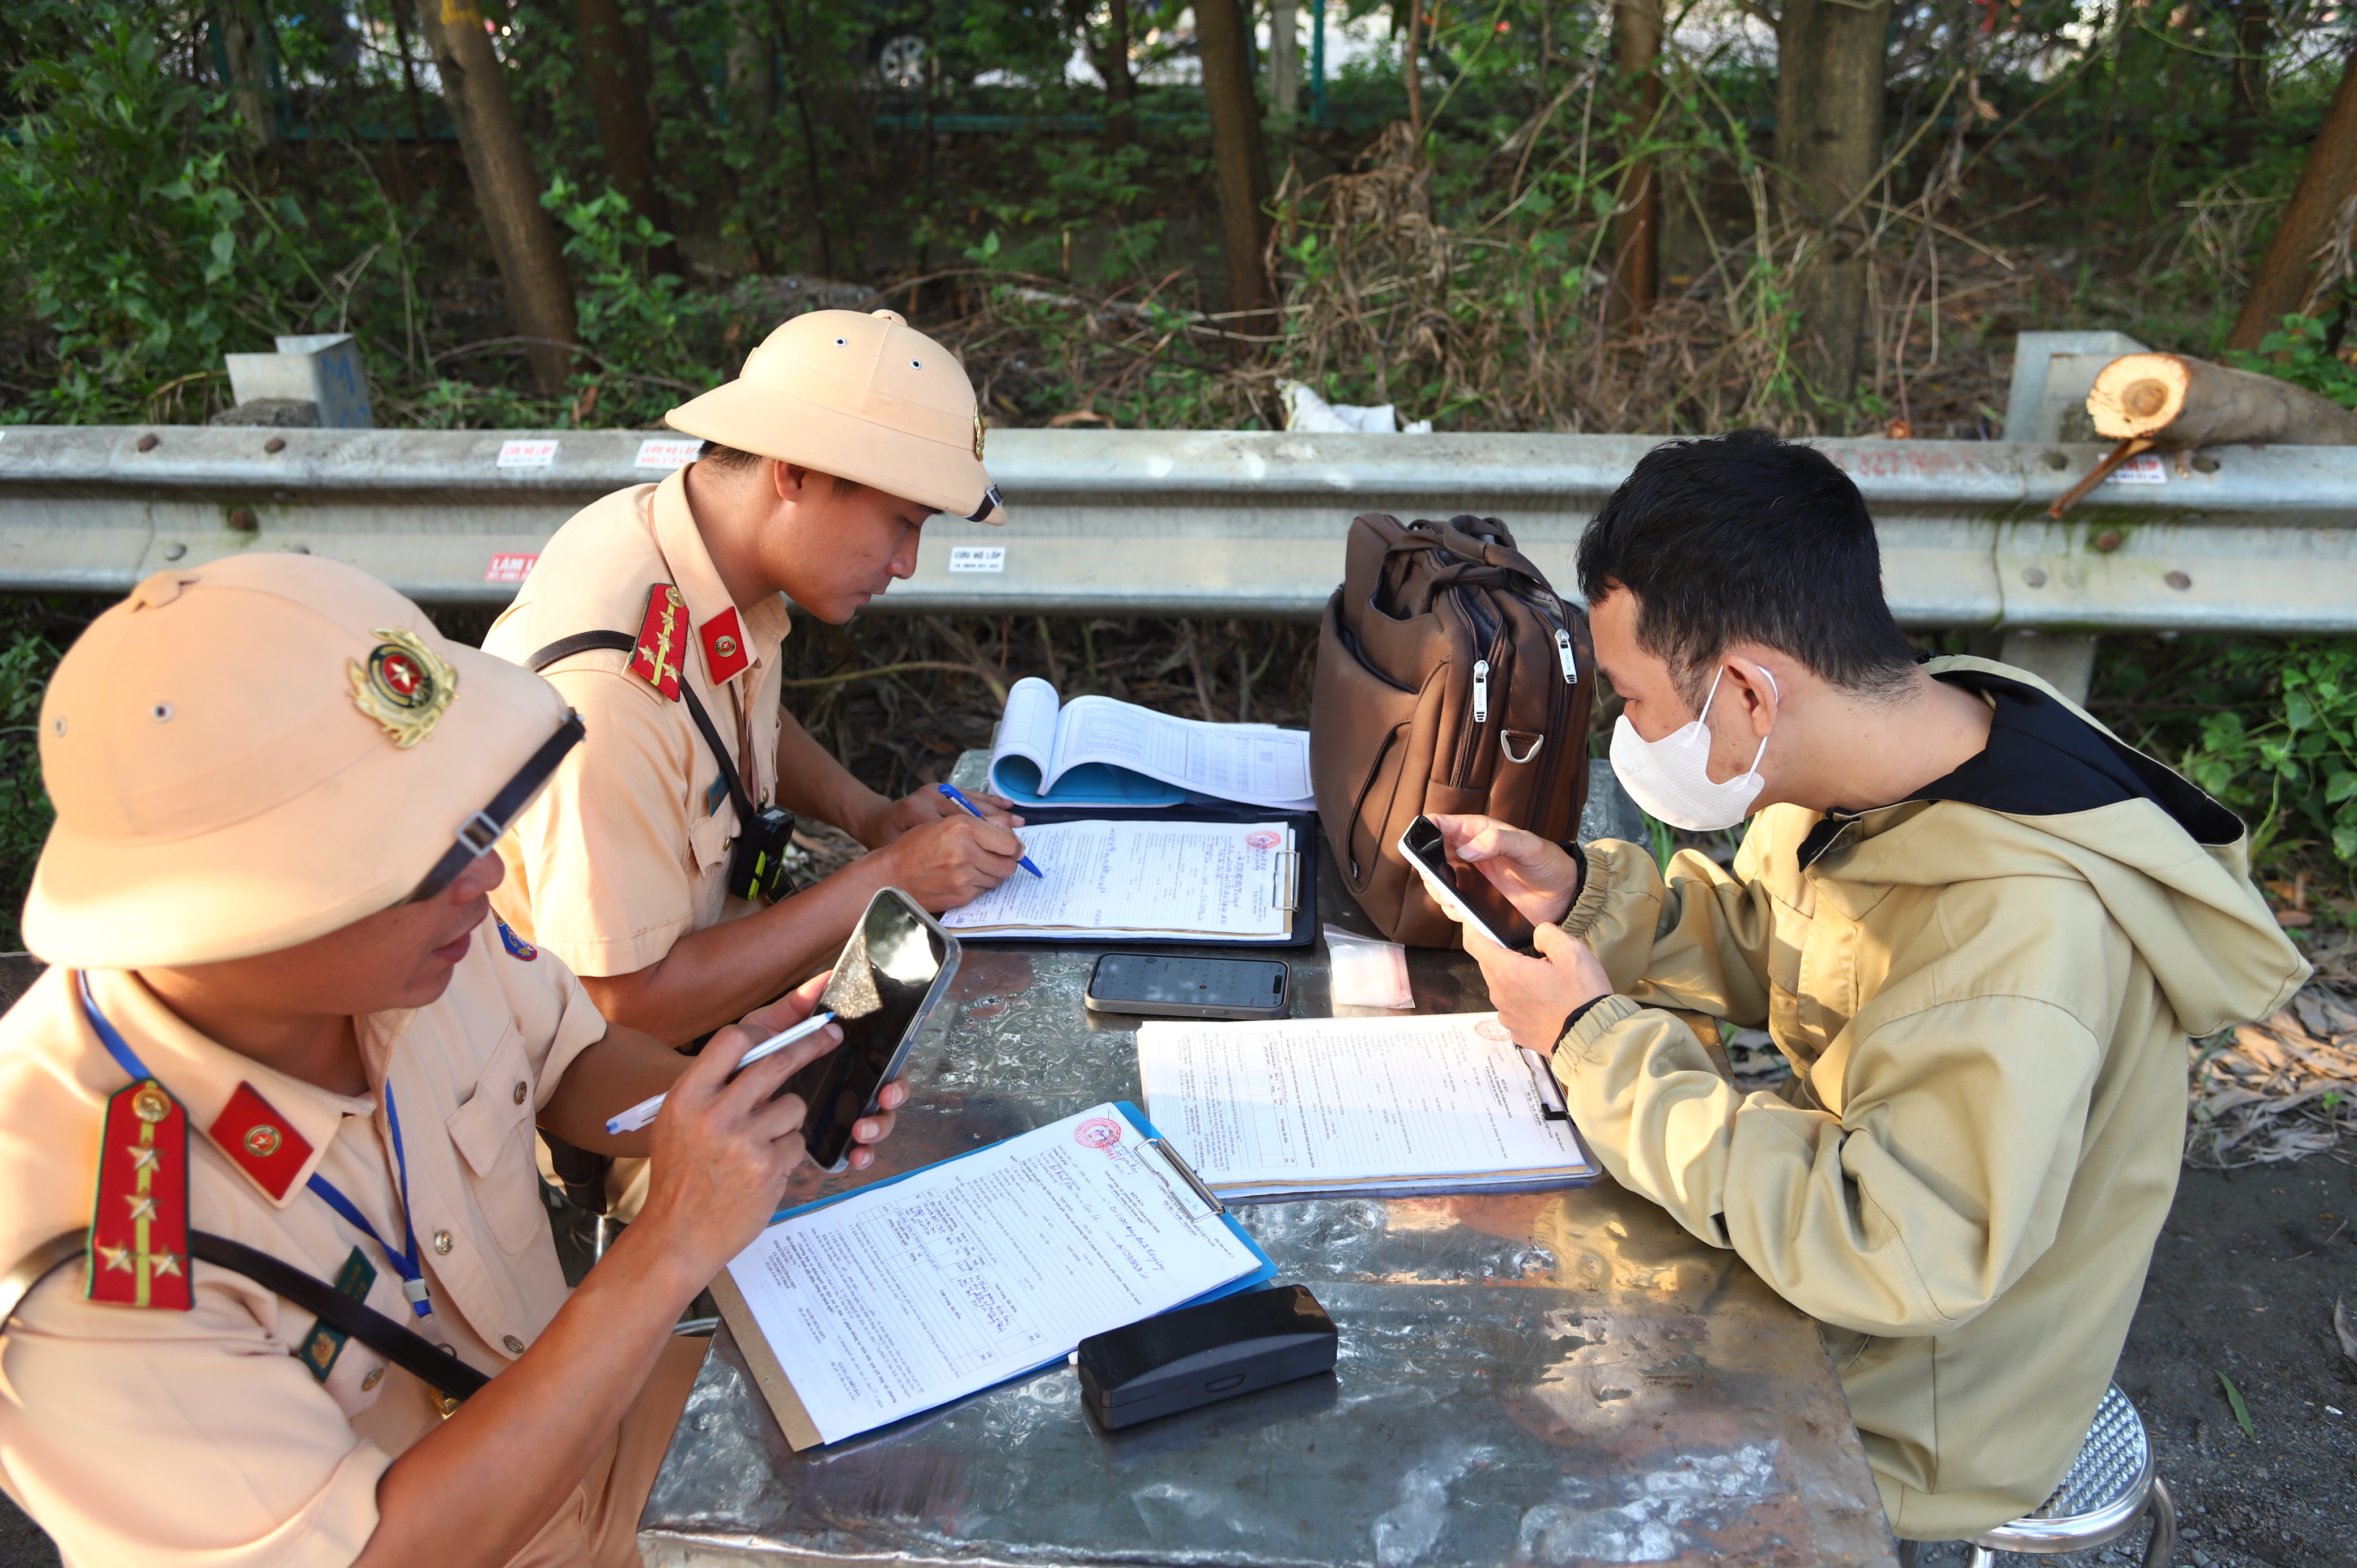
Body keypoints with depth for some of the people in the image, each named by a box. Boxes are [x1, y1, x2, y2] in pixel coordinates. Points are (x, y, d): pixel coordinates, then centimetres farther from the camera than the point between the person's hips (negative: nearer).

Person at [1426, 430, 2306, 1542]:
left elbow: (1887, 1256, -37)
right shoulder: (1891, 768, -10)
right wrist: (1580, 891, -9)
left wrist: (1596, 1041, -31)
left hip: (1890, 1435, -7)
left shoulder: (2026, 931, -36)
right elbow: (1762, 939, 7)